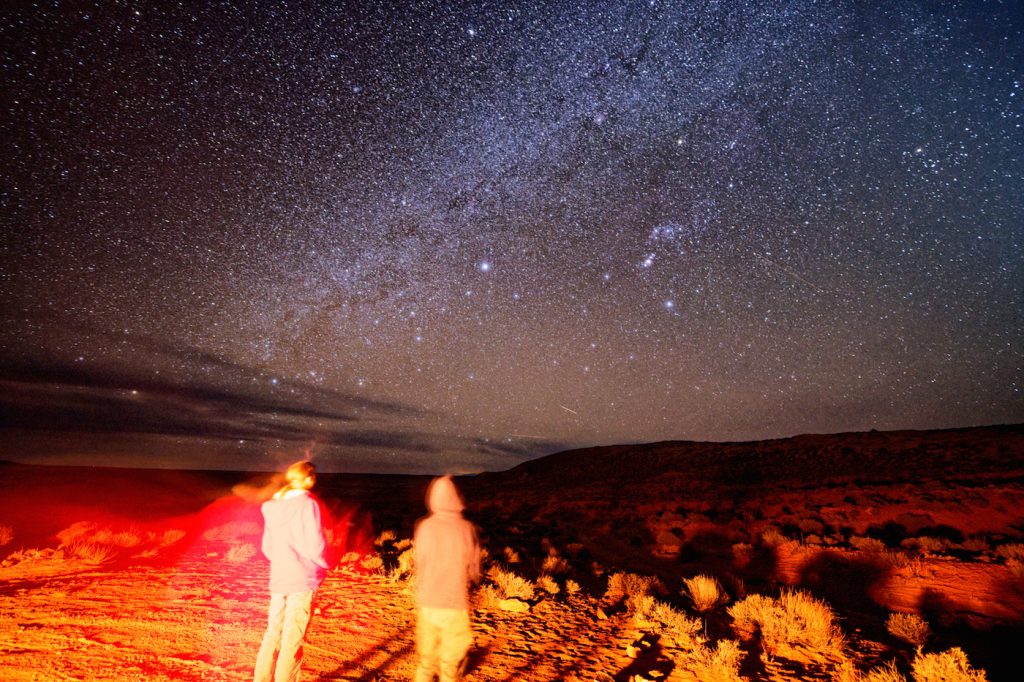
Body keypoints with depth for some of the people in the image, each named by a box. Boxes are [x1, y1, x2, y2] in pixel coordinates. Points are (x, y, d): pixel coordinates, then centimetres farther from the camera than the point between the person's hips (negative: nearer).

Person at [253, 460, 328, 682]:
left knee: (273, 633, 17)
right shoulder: (308, 504, -14)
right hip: (302, 580, -6)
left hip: (277, 580, 6)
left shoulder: (273, 506, 5)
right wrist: (323, 565, 3)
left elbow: (267, 547, 10)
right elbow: (315, 546, -15)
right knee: (292, 639, 3)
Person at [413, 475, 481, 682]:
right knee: (450, 665, 14)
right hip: (455, 605, -2)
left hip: (427, 604, 2)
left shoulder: (423, 527, -9)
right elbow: (474, 572, -4)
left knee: (425, 662, 21)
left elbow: (417, 565, 2)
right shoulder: (466, 528, -13)